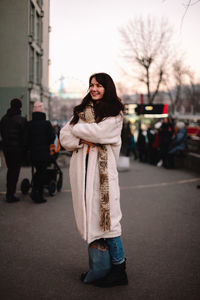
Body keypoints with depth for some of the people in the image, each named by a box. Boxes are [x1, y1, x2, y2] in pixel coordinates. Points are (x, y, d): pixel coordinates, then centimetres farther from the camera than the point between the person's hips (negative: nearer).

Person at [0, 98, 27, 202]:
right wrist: (24, 148, -1)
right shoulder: (21, 120, -12)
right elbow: (24, 136, -11)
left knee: (10, 169, 18)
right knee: (15, 170, 1)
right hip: (17, 148, -6)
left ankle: (9, 193, 24)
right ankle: (10, 195, 1)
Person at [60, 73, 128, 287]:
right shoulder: (81, 110, 18)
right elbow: (64, 137, 10)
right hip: (81, 166, 5)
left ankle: (118, 269, 0)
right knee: (87, 214, 5)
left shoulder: (114, 113, 3)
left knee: (105, 215, -8)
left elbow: (99, 132, -14)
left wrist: (77, 129, 1)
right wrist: (84, 140, -7)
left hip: (102, 167, -5)